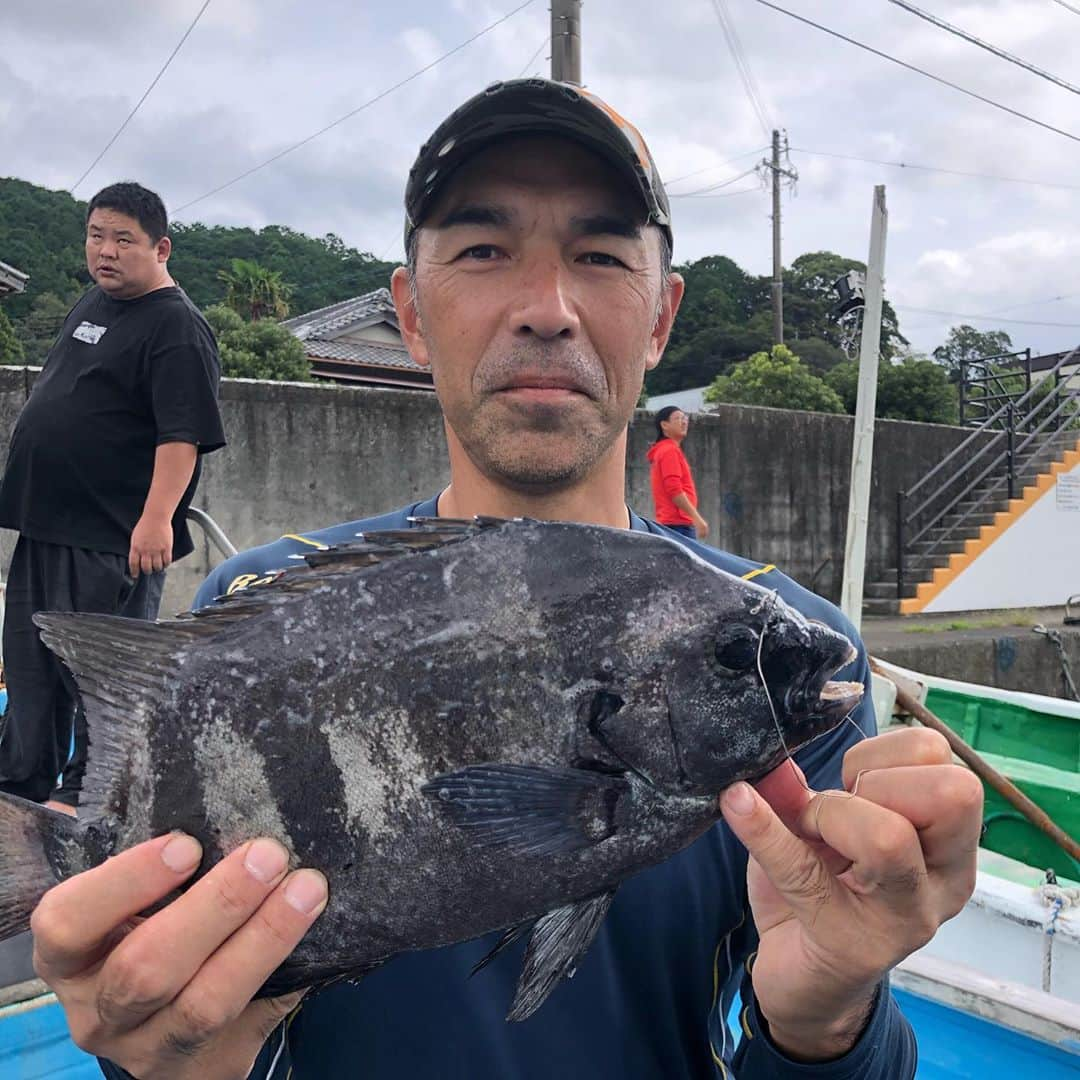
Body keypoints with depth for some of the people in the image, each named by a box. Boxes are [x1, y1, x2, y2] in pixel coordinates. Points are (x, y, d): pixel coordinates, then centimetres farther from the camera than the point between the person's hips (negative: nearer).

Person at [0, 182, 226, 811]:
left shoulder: (177, 328, -13)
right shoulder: (94, 301, 16)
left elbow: (183, 433, -22)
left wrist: (157, 517, -30)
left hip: (114, 537, -9)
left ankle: (87, 794, 15)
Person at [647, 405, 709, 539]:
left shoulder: (663, 450, 21)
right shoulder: (670, 450, -9)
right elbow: (674, 490, -18)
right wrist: (697, 518, -19)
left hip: (670, 523, 10)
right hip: (678, 524, -10)